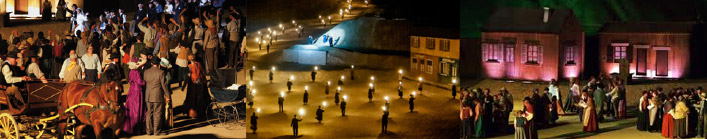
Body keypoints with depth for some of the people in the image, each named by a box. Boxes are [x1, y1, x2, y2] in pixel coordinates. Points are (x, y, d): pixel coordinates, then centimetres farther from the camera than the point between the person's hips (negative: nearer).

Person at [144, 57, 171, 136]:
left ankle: (149, 130, 15)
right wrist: (168, 96, -1)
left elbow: (144, 84, 10)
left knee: (149, 113, 11)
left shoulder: (146, 72, 4)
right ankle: (157, 131, 1)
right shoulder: (161, 72, -10)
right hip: (158, 96, -5)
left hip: (148, 96, 5)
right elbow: (164, 85, -9)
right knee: (158, 114, 0)